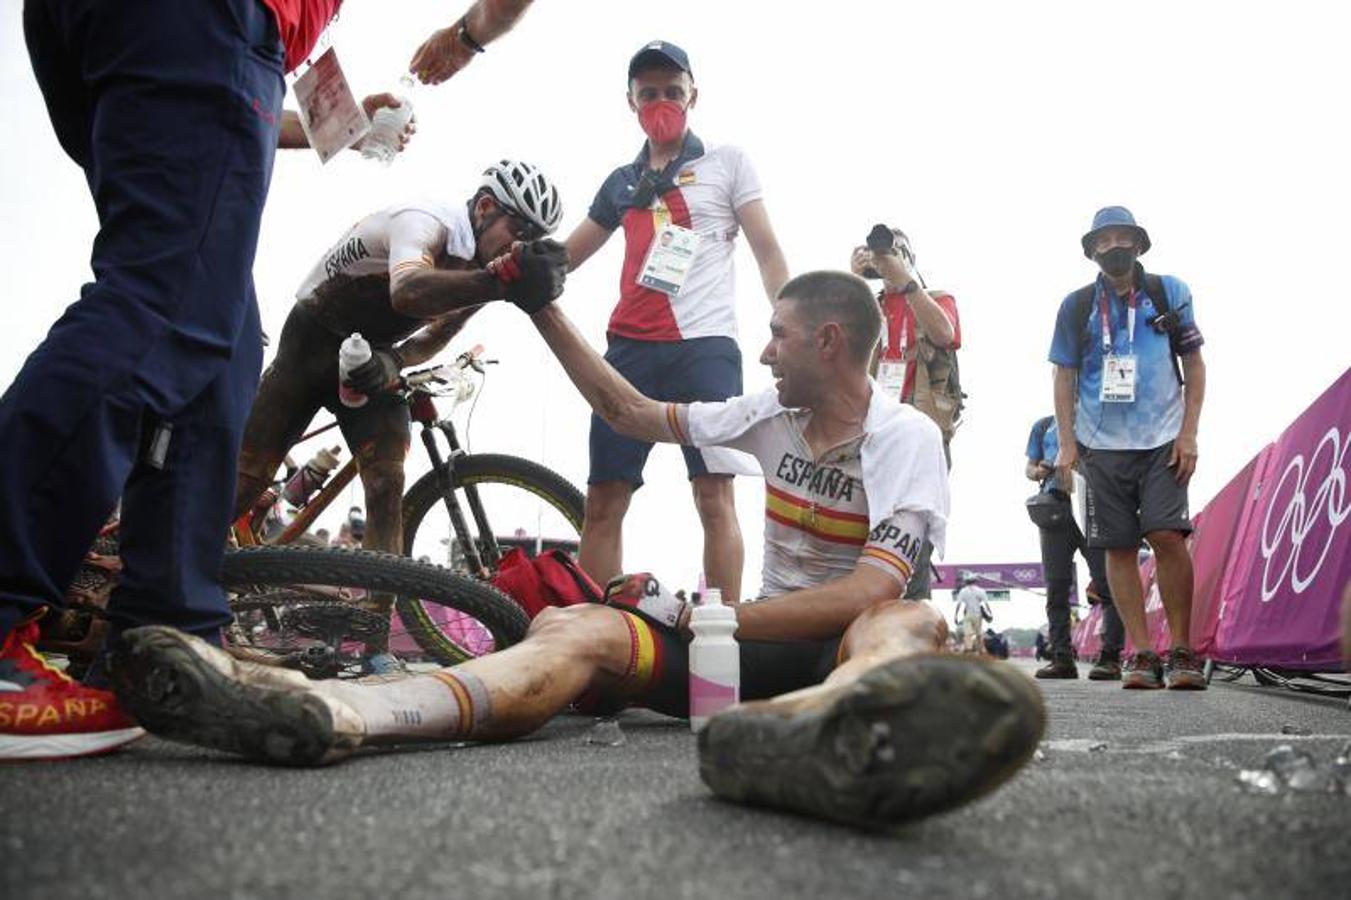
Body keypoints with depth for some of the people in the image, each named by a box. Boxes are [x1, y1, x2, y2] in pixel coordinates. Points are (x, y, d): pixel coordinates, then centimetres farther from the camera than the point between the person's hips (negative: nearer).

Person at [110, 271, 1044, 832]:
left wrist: (699, 617, -19)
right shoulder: (775, 412, 10)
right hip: (761, 632, 4)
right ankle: (315, 710, -49)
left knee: (908, 625, -39)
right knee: (572, 631, -21)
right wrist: (543, 310, 17)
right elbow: (630, 412, 17)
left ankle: (784, 732, -80)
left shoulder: (906, 436, -8)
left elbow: (869, 591, -22)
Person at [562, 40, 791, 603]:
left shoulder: (726, 162, 10)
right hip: (629, 349, 5)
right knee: (603, 501, 1)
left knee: (714, 495, -11)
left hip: (704, 346, -4)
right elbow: (561, 258, 26)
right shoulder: (621, 183, 20)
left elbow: (768, 253, 4)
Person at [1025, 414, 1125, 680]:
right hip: (1055, 506, 3)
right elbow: (1029, 466, 24)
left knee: (1107, 583, -11)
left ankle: (1110, 657, -11)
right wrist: (1037, 472, 0)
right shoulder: (1044, 426, 23)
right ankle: (1061, 657, 3)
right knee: (1056, 586, 0)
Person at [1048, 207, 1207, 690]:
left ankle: (1181, 650, -1)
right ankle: (1141, 654, 6)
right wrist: (1066, 444, 1)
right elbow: (1064, 378, 10)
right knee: (1119, 547, 0)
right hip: (1102, 445, 2)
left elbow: (1194, 366, 8)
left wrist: (1188, 434, -2)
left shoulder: (1170, 293, 7)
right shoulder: (1076, 306, 8)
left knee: (1168, 537, -13)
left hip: (1162, 441, -1)